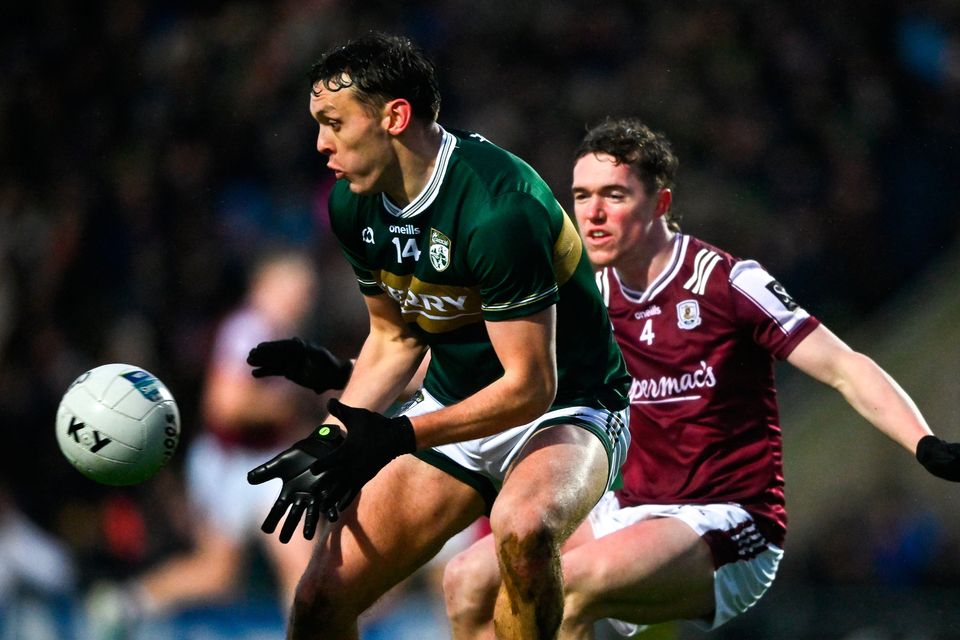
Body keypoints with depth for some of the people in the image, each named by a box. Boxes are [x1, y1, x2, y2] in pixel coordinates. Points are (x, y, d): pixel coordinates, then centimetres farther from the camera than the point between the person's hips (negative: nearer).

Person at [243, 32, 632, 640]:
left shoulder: (498, 207, -29)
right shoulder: (355, 204, -4)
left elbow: (530, 385, -26)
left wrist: (394, 438, -28)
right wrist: (330, 439, -2)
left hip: (563, 412, -7)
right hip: (451, 413, 7)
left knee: (525, 527, -40)